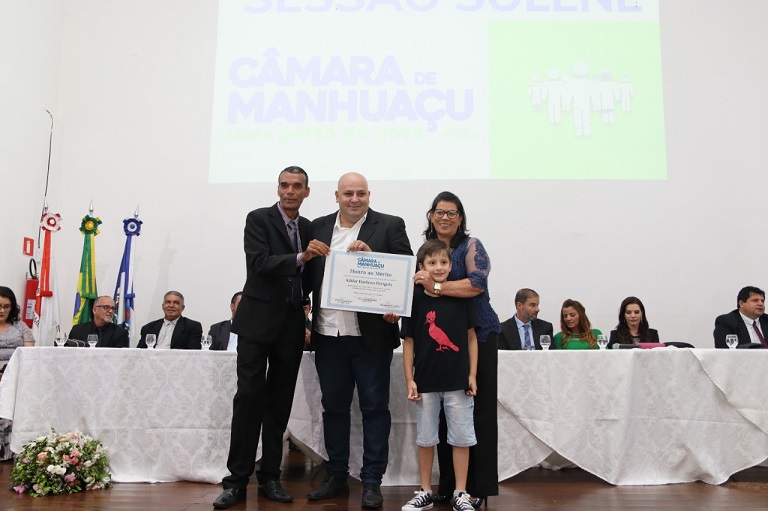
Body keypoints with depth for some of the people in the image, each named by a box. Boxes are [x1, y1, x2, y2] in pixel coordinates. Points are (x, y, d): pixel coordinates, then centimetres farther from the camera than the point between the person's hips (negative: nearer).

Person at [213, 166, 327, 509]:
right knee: (249, 398, -4)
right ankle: (237, 480, 4)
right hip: (258, 322, -4)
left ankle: (270, 477, 17)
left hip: (291, 326, 4)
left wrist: (307, 298, 4)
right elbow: (259, 262, -18)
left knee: (280, 402, 8)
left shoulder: (309, 228, 11)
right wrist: (300, 257, -28)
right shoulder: (258, 219, -3)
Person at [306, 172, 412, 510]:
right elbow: (310, 273, 11)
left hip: (371, 333, -3)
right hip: (328, 334, 4)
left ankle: (372, 482, 15)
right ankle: (336, 476, 27)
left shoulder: (390, 226, 0)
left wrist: (371, 256, -19)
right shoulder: (319, 227, 11)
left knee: (374, 407, 4)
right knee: (333, 406, 13)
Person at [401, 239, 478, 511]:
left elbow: (471, 337, 4)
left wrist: (472, 375, 0)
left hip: (458, 381, 0)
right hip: (426, 381, 0)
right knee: (425, 438, 12)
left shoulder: (461, 297, -2)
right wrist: (409, 380, -3)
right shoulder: (415, 300, -4)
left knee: (461, 438, 7)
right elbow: (408, 342, 0)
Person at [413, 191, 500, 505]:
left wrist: (436, 286, -23)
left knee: (477, 411, 0)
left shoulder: (471, 246, -4)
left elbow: (478, 282, -19)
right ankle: (448, 484, 18)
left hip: (477, 336, -5)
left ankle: (478, 487, 10)